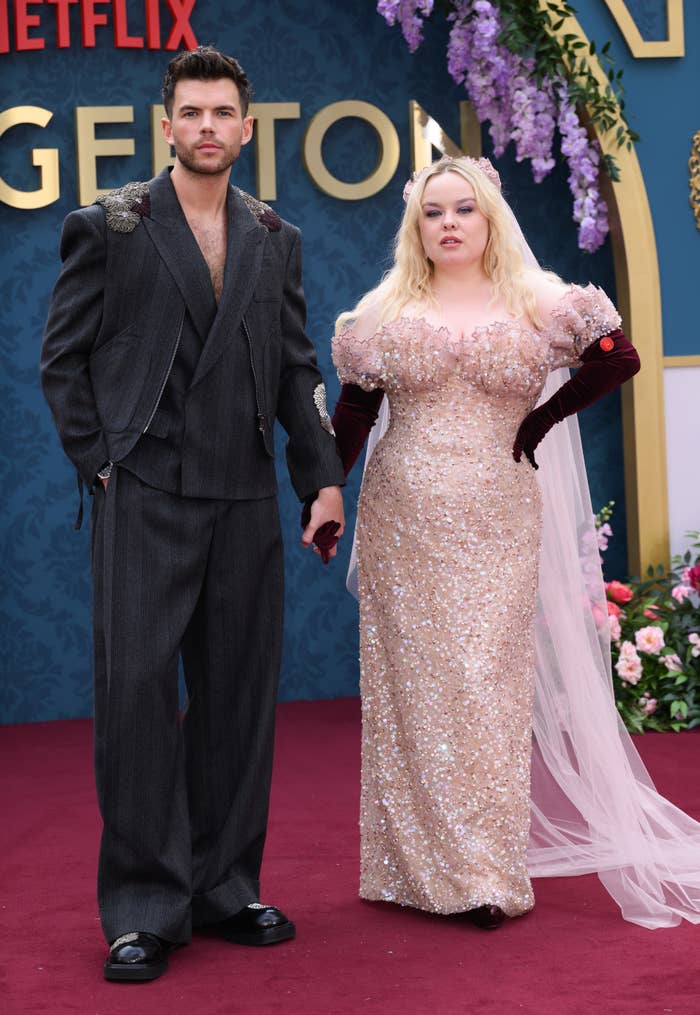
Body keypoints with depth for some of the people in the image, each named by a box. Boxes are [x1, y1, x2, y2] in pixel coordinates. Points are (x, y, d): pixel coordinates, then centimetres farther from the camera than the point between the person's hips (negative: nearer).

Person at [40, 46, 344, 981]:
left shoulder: (276, 239, 13)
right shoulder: (107, 228, 2)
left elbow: (296, 368, 14)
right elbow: (63, 358, 4)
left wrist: (324, 477, 6)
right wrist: (99, 464, -3)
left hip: (245, 501, 4)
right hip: (144, 499, -4)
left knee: (240, 695, 7)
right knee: (137, 689, -5)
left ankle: (225, 887, 20)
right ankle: (145, 909, 4)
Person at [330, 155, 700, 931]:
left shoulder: (538, 306, 4)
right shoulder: (386, 314, 8)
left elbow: (618, 359, -1)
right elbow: (353, 415, 5)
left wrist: (539, 424, -3)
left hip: (496, 525, -1)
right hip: (402, 524, 2)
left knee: (487, 683, -3)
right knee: (410, 682, 3)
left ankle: (487, 872, 2)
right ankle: (414, 865, 12)